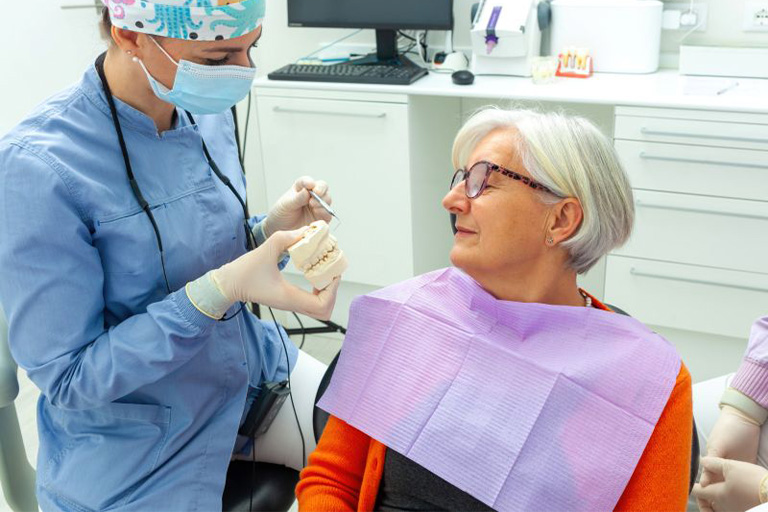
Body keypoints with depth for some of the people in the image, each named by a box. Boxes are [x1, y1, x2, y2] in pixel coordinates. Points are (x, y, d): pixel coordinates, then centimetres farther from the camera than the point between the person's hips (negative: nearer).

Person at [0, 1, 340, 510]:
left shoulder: (208, 114, -5)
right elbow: (67, 379, -23)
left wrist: (270, 228, -11)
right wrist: (220, 291, -33)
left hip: (256, 375, 6)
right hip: (136, 460, -6)